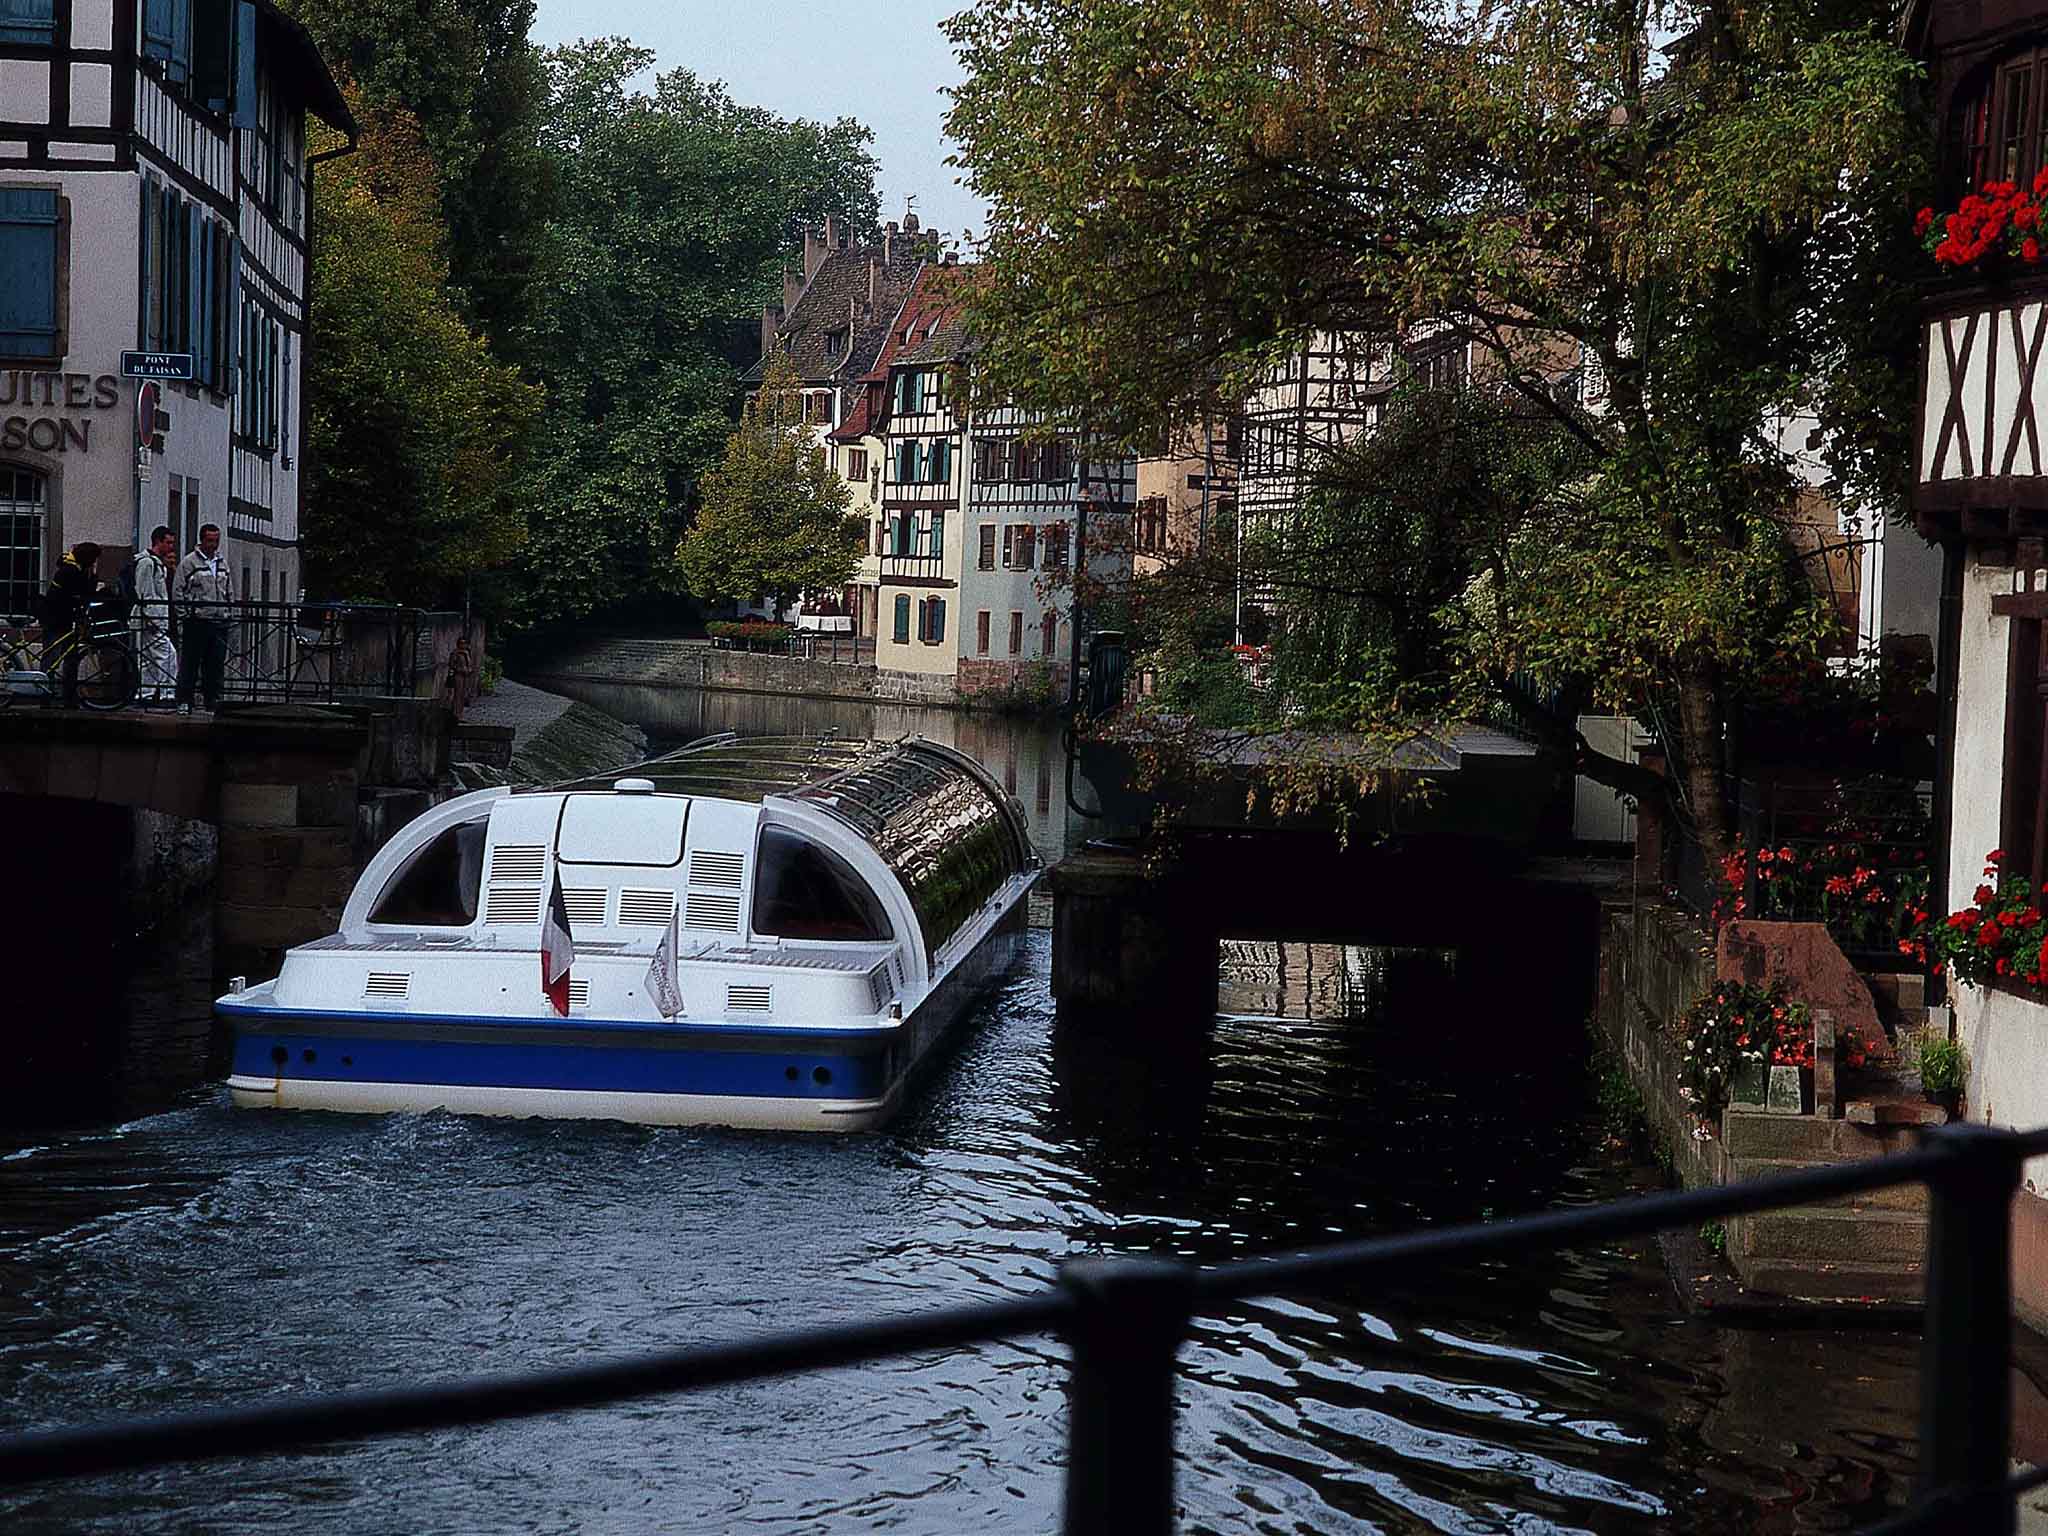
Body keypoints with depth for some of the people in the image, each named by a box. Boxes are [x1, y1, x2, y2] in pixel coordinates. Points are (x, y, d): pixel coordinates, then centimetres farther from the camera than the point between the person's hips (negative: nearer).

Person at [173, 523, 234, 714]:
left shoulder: (222, 564, 18)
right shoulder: (188, 562, 0)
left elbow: (230, 593, 23)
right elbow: (178, 591, -2)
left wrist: (230, 616, 14)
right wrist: (185, 615, -9)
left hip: (220, 622, 5)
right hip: (196, 622, -5)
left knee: (216, 666, 6)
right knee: (190, 665, -3)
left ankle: (213, 702, 11)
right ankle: (184, 702, -1)